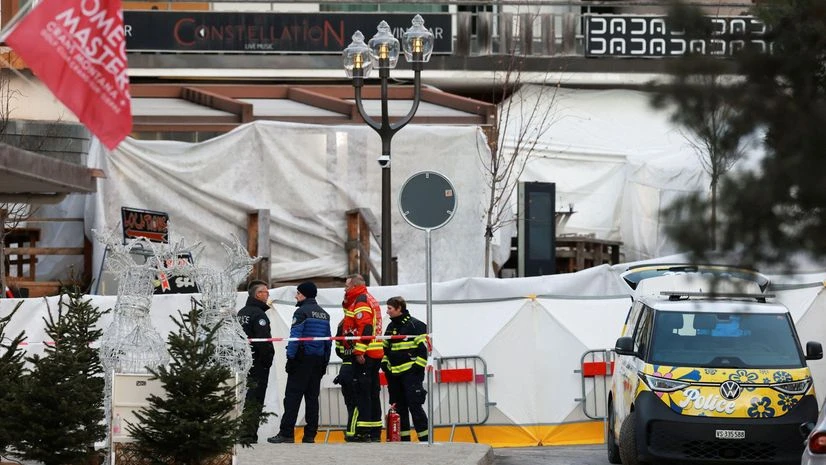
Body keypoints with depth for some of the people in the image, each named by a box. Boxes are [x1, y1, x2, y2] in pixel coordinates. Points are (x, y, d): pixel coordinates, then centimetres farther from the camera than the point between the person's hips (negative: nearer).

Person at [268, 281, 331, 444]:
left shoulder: (302, 312, -8)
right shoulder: (324, 314, 15)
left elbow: (295, 336, -15)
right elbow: (328, 340, 16)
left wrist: (290, 357, -13)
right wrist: (325, 362, 18)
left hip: (303, 358, -7)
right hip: (319, 360, 7)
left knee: (292, 396, -7)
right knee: (312, 397, 8)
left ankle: (286, 433, -12)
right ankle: (310, 435, 5)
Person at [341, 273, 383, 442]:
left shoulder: (361, 301, -11)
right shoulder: (369, 299, 20)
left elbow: (365, 328, -21)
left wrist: (359, 351, -24)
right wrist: (347, 302, 11)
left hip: (364, 355, -10)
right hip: (375, 353, 10)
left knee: (362, 392, -10)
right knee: (372, 392, 12)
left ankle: (360, 432, -13)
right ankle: (374, 432, 14)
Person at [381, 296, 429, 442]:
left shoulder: (415, 325, -8)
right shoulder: (391, 327, 15)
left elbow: (424, 347, -11)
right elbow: (385, 347, 25)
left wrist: (418, 367, -14)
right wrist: (385, 364, 12)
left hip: (411, 373, -8)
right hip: (394, 374, 8)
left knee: (415, 406, -11)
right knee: (399, 407, 9)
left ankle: (425, 439, -9)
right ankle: (404, 438, 15)